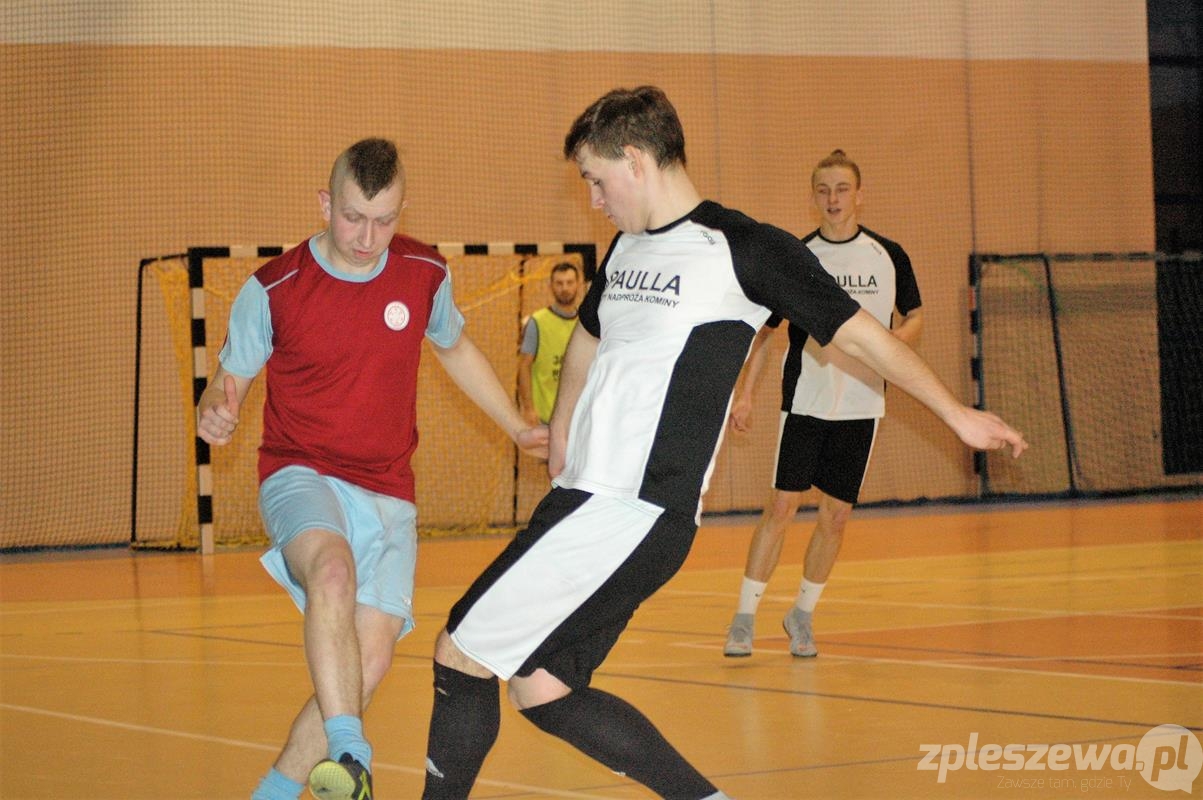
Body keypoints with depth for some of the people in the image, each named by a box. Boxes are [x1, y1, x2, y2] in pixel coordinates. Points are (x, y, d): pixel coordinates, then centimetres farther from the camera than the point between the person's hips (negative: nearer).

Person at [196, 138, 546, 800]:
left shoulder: (424, 275, 1)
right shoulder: (272, 290, -8)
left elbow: (455, 348, 21)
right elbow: (230, 378, 3)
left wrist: (517, 427, 25)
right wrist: (215, 414, -20)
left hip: (386, 492, 3)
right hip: (300, 477, -3)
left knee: (369, 662, -11)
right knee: (333, 572, -37)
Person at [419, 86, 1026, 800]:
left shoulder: (743, 247, -8)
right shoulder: (627, 248, 15)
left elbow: (859, 332, -4)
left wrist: (958, 414, -5)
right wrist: (560, 440, 40)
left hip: (638, 513, -9)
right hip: (584, 501, 9)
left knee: (461, 658, -9)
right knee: (542, 691, 5)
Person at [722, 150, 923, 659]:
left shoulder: (887, 255, 2)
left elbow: (914, 316, 13)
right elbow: (762, 330, 6)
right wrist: (744, 392, -1)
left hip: (862, 405, 2)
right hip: (805, 402, -2)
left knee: (836, 514, 5)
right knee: (781, 506, -8)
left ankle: (802, 615, 20)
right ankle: (745, 617, -1)